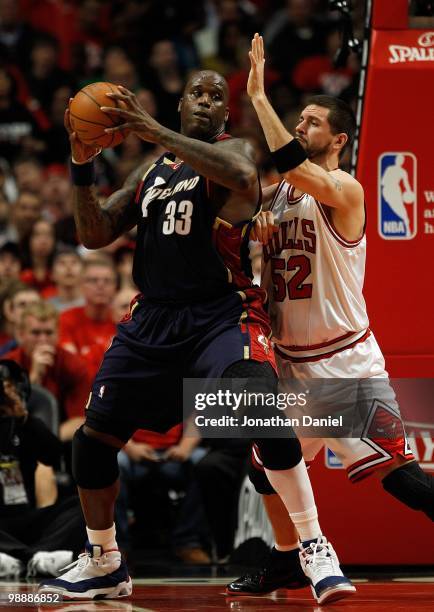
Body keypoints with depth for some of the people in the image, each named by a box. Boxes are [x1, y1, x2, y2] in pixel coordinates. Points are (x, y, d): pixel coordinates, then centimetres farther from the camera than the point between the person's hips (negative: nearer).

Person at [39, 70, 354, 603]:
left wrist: (156, 132, -28)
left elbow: (244, 177, -28)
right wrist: (82, 164, -2)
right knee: (94, 436, 6)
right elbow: (94, 235, 13)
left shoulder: (231, 150, -2)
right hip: (152, 319, 6)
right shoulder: (149, 175, 16)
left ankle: (314, 550, -24)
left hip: (221, 315, -6)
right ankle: (103, 565, 26)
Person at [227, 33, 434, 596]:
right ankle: (286, 564, 28)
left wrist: (259, 94, -29)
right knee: (265, 462, 14)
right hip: (292, 359, 8)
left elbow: (292, 165, -34)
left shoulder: (344, 189, -14)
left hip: (345, 359, -8)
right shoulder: (279, 193, 11)